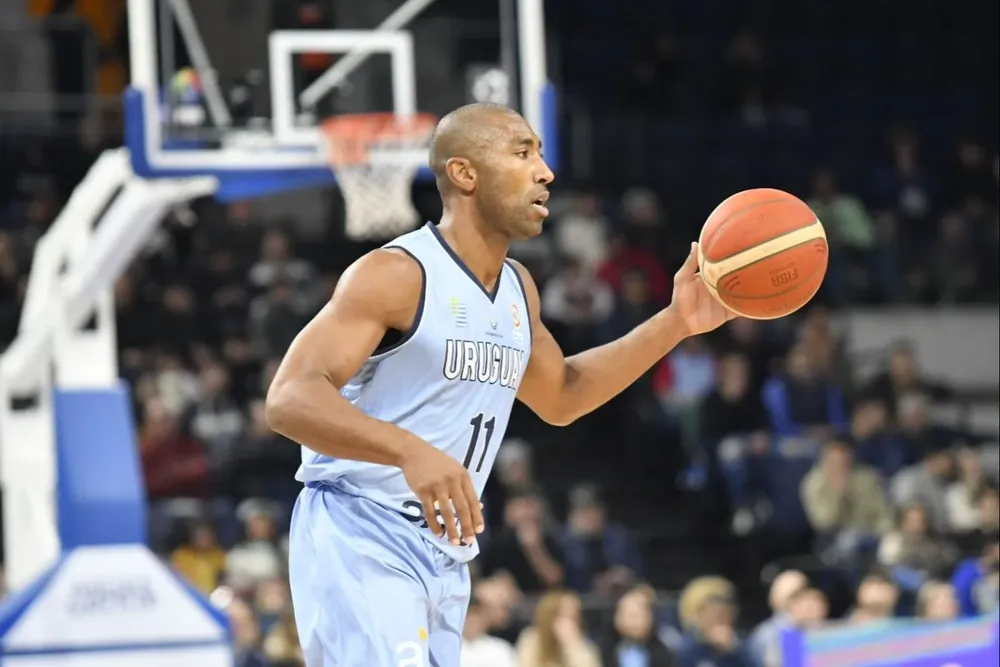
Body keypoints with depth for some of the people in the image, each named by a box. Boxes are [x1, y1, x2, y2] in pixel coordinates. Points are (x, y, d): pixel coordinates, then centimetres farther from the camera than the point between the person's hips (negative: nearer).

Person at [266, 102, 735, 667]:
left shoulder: (518, 288, 12)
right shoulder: (397, 275, -15)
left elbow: (560, 396, 29)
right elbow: (290, 399, -24)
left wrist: (674, 325, 18)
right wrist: (411, 451, -40)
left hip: (446, 553, 9)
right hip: (360, 541, -9)